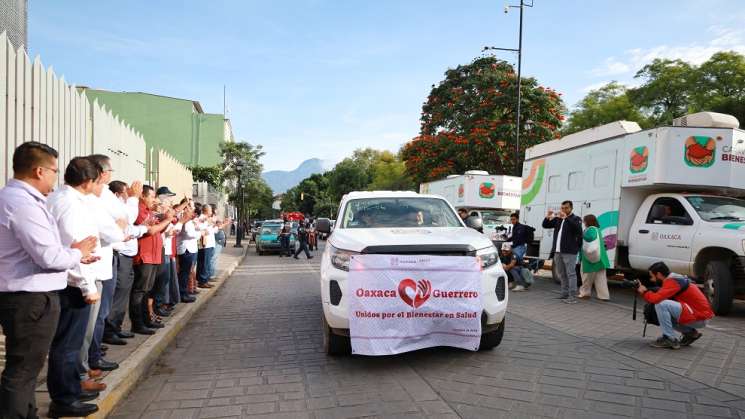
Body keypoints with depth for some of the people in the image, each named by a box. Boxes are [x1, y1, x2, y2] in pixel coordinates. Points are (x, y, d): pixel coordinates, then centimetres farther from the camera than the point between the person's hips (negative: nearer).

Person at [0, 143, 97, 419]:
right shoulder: (22, 203, -21)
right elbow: (50, 257, -23)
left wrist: (72, 253, 7)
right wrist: (78, 253, -5)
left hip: (25, 296, 11)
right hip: (31, 299, -11)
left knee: (24, 368, 21)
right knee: (23, 370, 0)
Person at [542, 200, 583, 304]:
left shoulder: (575, 219, 0)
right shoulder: (557, 219, 16)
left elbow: (578, 228, -19)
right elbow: (545, 225, 15)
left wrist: (566, 218, -28)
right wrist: (548, 217, -6)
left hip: (569, 252, -6)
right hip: (557, 251, 6)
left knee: (571, 273, -7)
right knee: (561, 274, 12)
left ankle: (572, 296, -8)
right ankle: (565, 293, 21)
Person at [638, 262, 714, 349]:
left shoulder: (672, 282, -17)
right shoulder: (673, 279, 11)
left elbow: (656, 299, -28)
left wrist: (644, 292, -10)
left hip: (699, 317, -10)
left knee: (661, 305, -23)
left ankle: (670, 339, -13)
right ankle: (690, 333, 17)